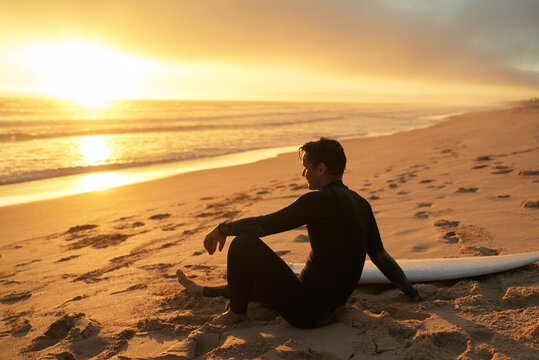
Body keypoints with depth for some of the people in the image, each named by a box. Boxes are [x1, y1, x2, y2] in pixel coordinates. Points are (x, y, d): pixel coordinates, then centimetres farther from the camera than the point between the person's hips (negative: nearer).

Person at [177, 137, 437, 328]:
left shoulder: (320, 199, -19)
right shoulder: (361, 204, 8)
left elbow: (264, 225, -17)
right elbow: (380, 256, 10)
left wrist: (222, 229, -2)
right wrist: (412, 292, 20)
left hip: (306, 310, -10)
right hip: (328, 308, 10)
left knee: (243, 243, -10)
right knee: (262, 279, 29)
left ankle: (237, 312, 12)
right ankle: (203, 291, 49)